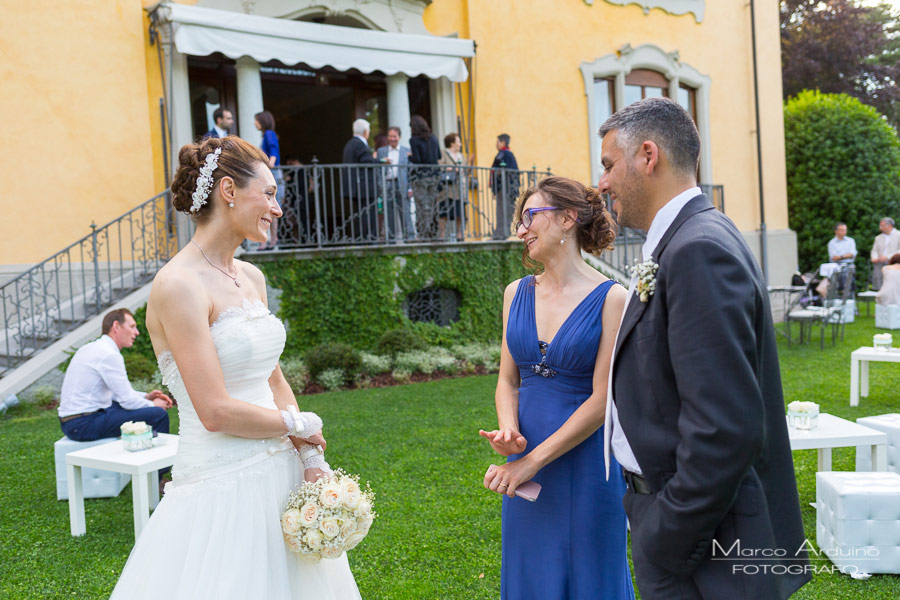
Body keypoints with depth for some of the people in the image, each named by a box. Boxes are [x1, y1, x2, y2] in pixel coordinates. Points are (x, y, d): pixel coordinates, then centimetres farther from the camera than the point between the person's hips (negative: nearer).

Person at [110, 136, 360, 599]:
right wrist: (298, 425, -6)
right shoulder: (179, 286, -17)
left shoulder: (251, 278, 8)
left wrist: (312, 461, -1)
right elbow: (216, 412, -20)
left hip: (280, 477, 8)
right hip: (222, 488, -7)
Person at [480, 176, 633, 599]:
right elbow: (508, 379, 8)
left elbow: (601, 399, -14)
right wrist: (509, 431, -12)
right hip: (524, 467, 5)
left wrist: (532, 461, -15)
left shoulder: (611, 298, -10)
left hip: (587, 464, -5)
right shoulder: (517, 293, 6)